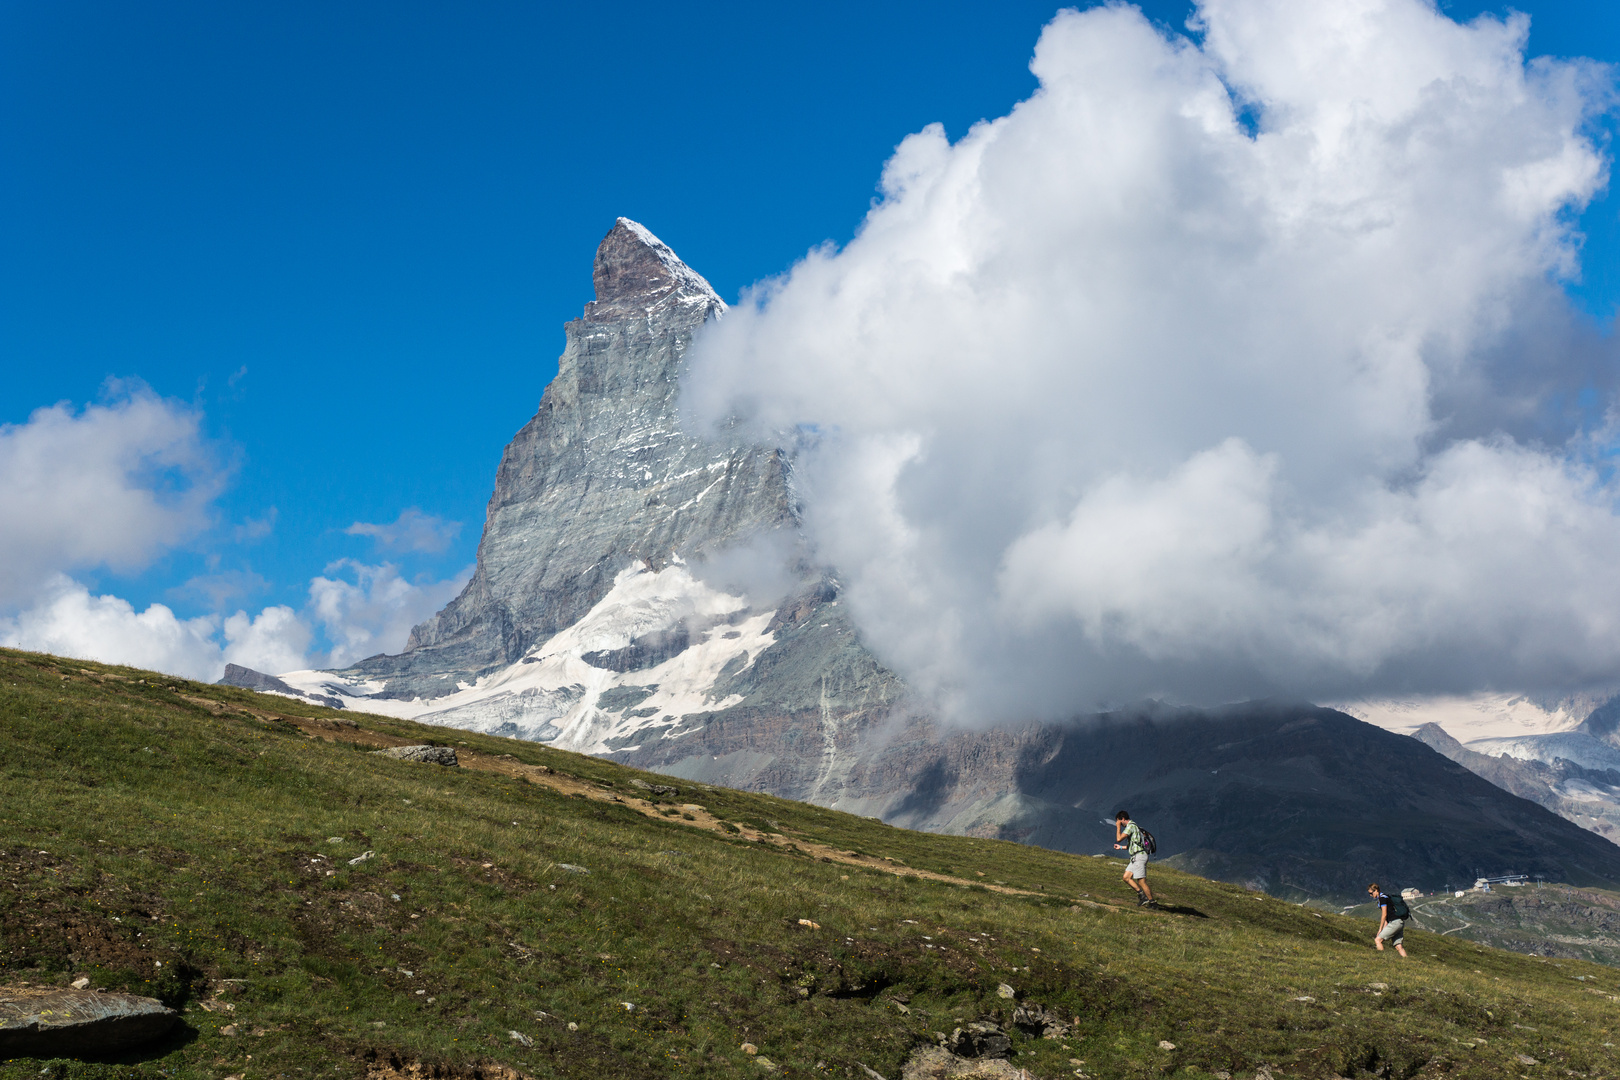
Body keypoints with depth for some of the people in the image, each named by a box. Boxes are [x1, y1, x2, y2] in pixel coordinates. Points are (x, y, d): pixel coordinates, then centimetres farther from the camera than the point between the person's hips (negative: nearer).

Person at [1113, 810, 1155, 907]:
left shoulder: (1131, 826, -10)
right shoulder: (1133, 826, 21)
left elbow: (1119, 839, -16)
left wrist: (1118, 827, -3)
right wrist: (1121, 847, 30)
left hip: (1139, 856, -10)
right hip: (1135, 857, 10)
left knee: (1141, 881, -9)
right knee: (1126, 877, 7)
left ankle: (1153, 902, -5)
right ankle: (1142, 895, 6)